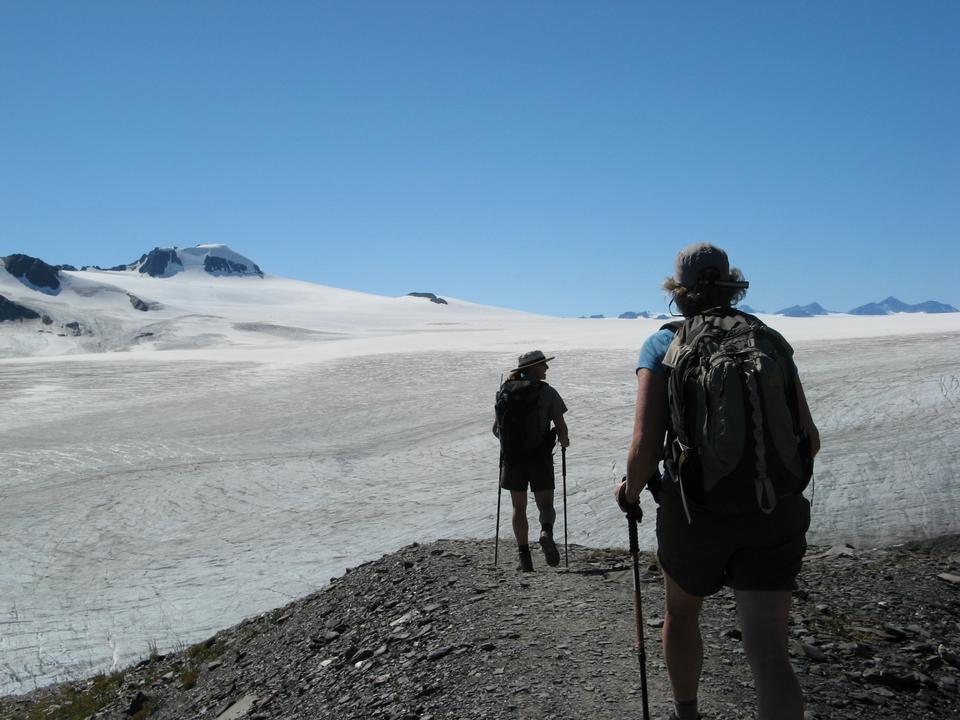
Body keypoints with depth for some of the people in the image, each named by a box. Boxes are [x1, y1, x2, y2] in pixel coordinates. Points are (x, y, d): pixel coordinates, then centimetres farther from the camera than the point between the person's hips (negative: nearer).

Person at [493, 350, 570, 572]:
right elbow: (561, 427, -7)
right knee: (545, 504, 9)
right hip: (540, 456, -3)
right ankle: (546, 532, -22)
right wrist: (564, 440, 15)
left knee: (519, 507, 12)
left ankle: (524, 557, 7)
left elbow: (495, 428, 10)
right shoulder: (547, 392, -5)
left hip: (511, 456, 3)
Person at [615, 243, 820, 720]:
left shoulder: (662, 345, -2)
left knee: (681, 613, 26)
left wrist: (630, 493, 8)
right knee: (767, 651, 1)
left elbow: (645, 446, -11)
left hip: (694, 507, -1)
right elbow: (809, 439, 4)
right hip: (773, 511, 1)